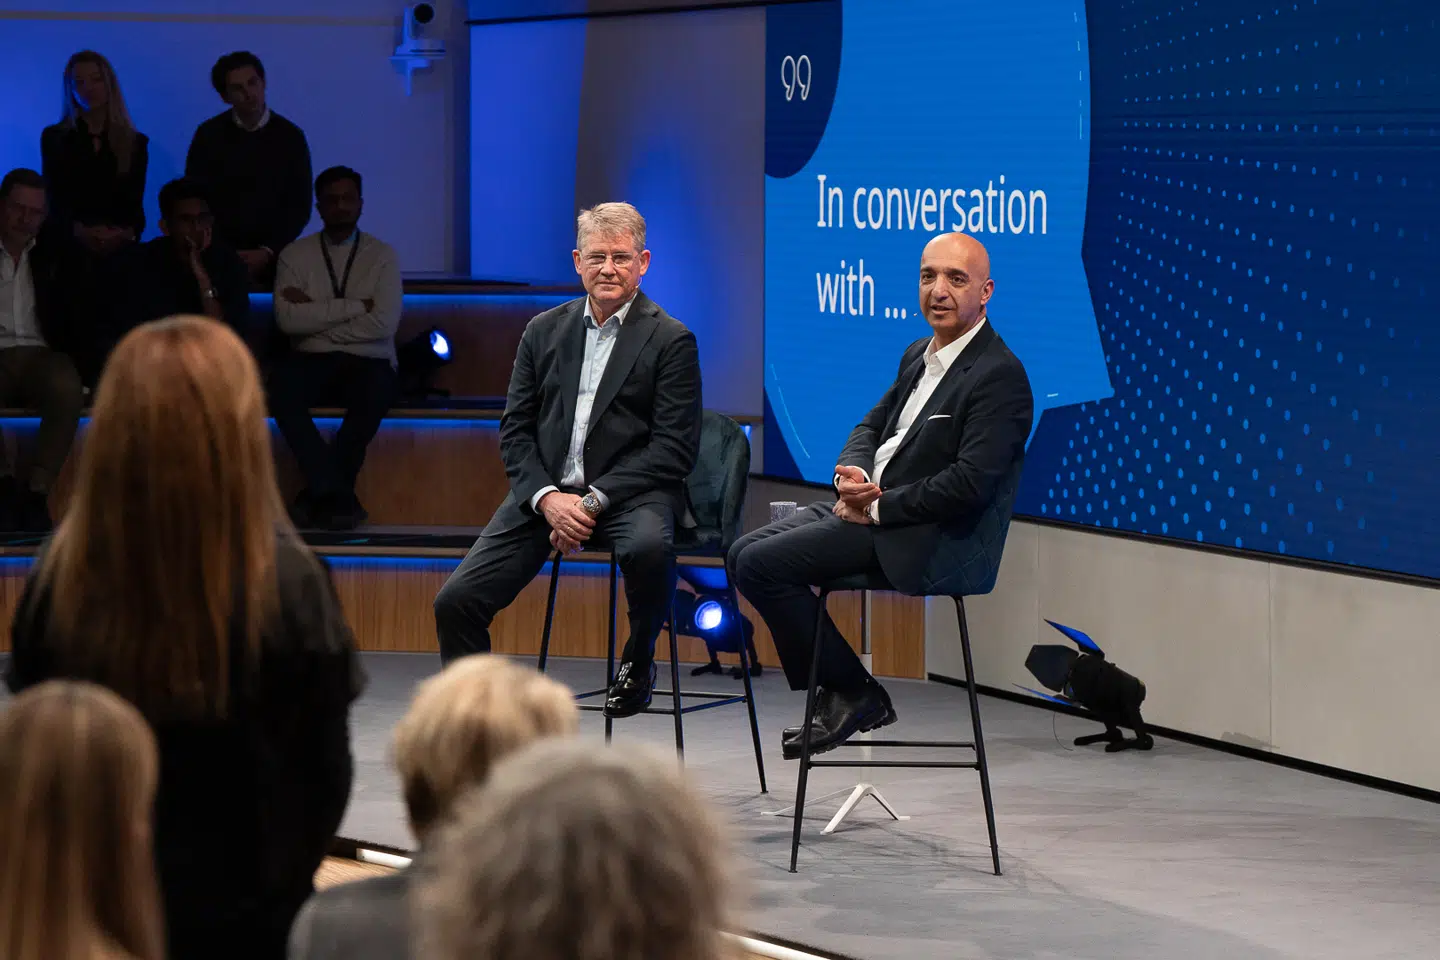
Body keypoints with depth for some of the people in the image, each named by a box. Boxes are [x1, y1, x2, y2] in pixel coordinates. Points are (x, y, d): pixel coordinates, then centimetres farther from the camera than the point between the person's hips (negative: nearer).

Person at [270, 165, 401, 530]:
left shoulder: (382, 255, 6)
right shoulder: (295, 254, 7)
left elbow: (383, 324, -8)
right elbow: (288, 320, -8)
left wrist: (316, 313, -7)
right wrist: (354, 307, -10)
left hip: (367, 363, -1)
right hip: (312, 361, 1)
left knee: (377, 390, -36)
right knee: (281, 383, -34)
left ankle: (318, 493, -22)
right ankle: (335, 494, -30)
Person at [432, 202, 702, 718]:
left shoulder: (671, 341, 0)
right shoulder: (545, 331, 14)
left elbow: (674, 447, -8)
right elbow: (515, 429, 10)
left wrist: (595, 500, -17)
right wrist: (547, 497, -10)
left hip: (628, 491, -4)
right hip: (546, 492, 4)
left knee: (649, 546, -39)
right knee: (455, 602, -12)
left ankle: (638, 662, -9)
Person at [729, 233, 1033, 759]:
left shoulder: (1000, 375, -15)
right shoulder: (919, 355, 15)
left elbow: (969, 484, -23)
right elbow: (872, 426, 20)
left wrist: (877, 507, -17)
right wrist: (850, 473, -4)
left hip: (910, 536, -10)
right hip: (865, 506, 10)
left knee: (762, 563, -17)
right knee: (745, 552, 3)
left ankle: (853, 694, -3)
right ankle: (834, 694, 3)